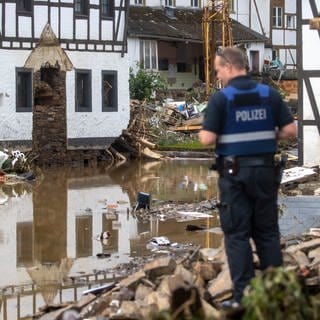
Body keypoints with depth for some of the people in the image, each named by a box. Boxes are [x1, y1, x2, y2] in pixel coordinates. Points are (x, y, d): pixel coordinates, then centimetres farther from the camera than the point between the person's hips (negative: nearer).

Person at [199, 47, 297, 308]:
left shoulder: (220, 98, -9)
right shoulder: (269, 94, 1)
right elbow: (290, 130, -3)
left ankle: (244, 295, 2)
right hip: (265, 170, 3)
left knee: (237, 234, 4)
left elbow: (208, 139, -15)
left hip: (234, 172, -3)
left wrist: (202, 132, 7)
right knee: (268, 232, 13)